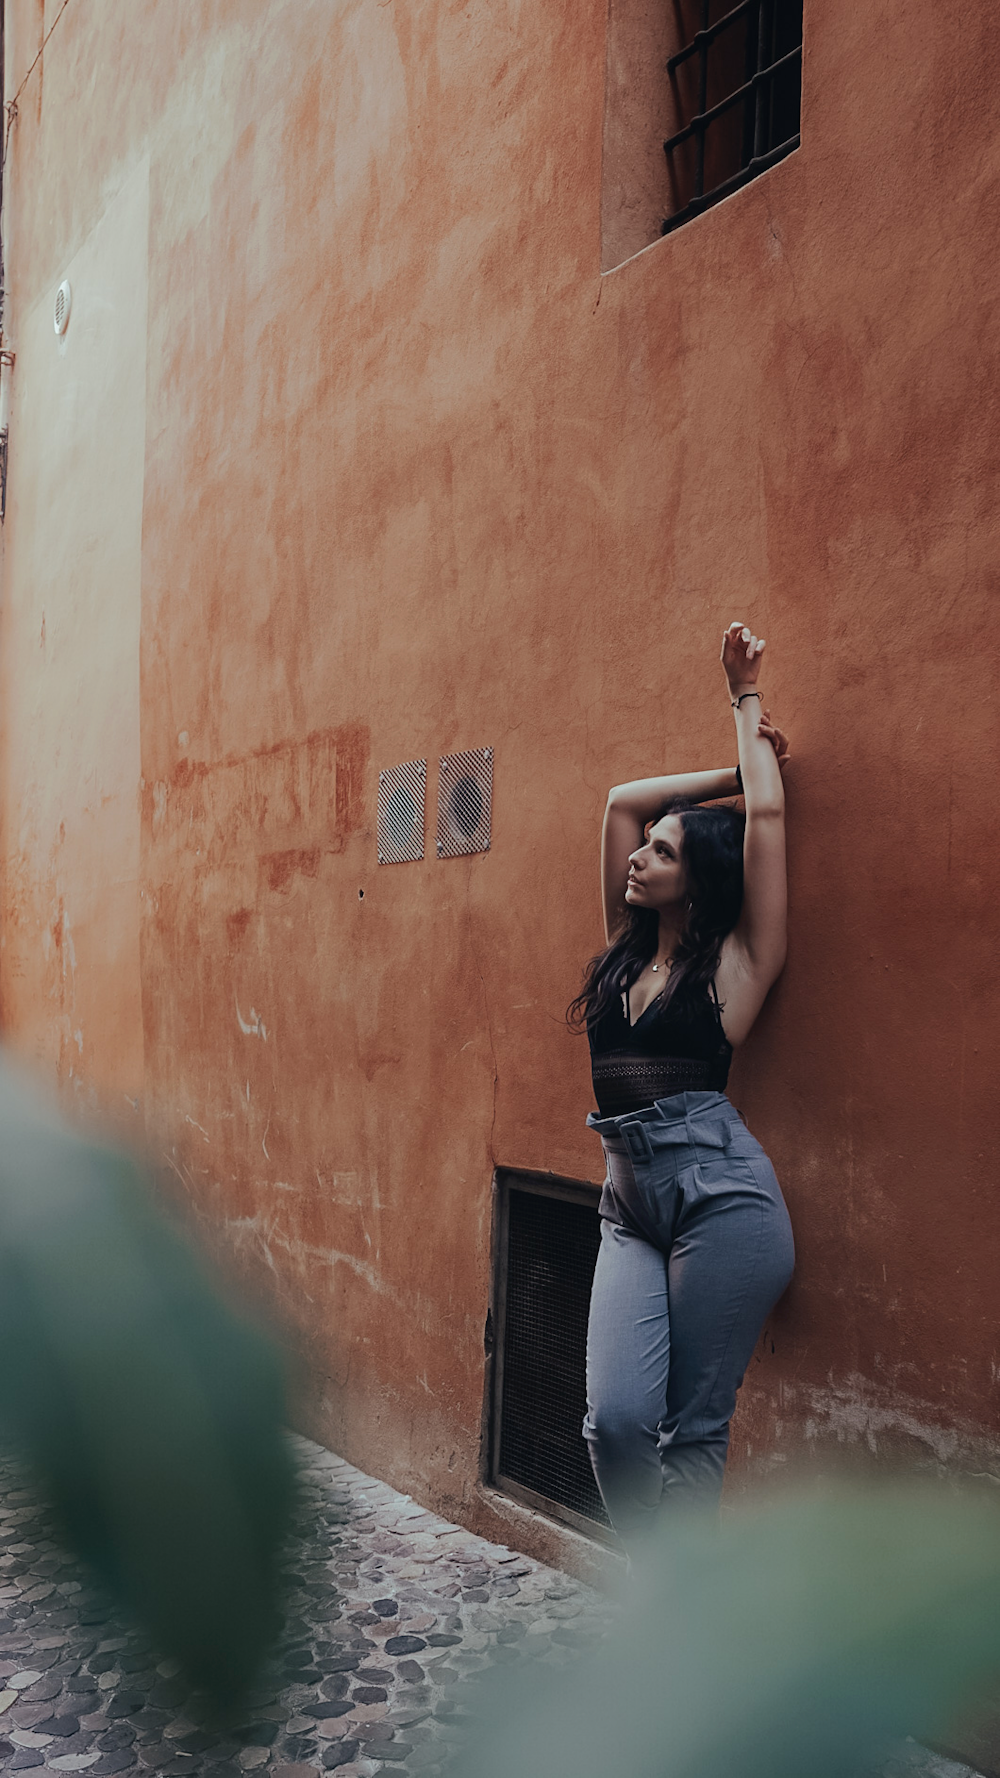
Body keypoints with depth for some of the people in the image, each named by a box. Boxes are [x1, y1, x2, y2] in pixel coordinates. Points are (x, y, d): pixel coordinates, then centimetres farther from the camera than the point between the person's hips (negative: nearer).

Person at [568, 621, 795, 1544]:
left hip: (721, 1197, -5)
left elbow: (765, 816, -4)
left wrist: (748, 706, 9)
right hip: (632, 1200, 5)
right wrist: (736, 768, 21)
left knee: (693, 1429, 1)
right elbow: (622, 797, 17)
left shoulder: (737, 959, 0)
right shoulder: (631, 947, 14)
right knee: (616, 1418, -5)